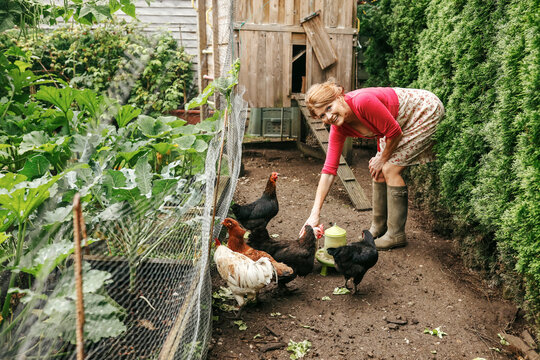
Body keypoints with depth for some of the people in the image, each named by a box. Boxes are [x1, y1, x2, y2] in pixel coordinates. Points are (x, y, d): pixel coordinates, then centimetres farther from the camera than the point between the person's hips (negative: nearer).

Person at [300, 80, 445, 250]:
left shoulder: (362, 101, -35)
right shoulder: (338, 128, -12)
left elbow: (394, 132, -24)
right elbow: (329, 169, -14)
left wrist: (383, 159, -7)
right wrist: (315, 214, -18)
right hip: (402, 120, 7)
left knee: (390, 169, -13)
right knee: (377, 170, 2)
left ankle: (396, 235, -1)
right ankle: (378, 228, 19)